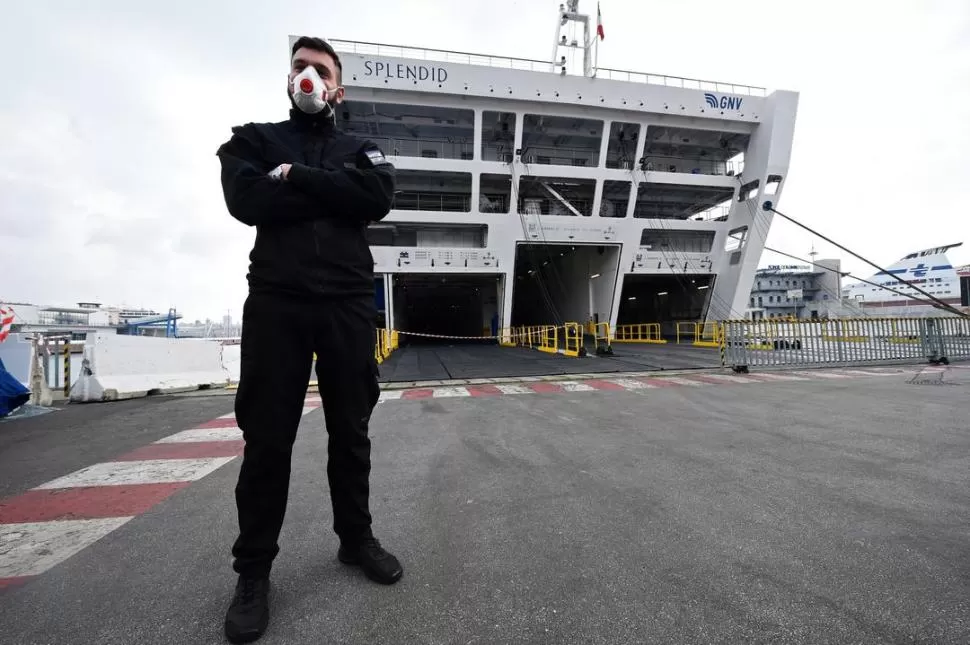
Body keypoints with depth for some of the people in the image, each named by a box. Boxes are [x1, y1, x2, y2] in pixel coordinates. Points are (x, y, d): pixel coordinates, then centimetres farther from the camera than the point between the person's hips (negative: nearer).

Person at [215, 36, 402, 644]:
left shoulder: (361, 149, 17)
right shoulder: (253, 139, 16)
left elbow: (378, 197, -6)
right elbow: (249, 201, -5)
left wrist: (297, 178, -5)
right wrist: (333, 194, -3)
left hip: (349, 304, 1)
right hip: (276, 301, 0)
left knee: (351, 431, 9)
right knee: (267, 437, 4)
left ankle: (356, 537, 28)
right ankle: (254, 569, 21)